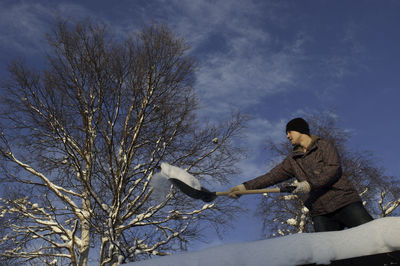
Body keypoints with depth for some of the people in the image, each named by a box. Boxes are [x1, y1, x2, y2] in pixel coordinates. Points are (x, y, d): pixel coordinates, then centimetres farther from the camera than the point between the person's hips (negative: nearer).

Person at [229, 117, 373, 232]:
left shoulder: (324, 146, 8)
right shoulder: (292, 160, 20)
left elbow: (334, 168, -8)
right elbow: (272, 176, 13)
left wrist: (310, 184, -18)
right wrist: (245, 186, 2)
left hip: (344, 203, -3)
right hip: (320, 214, 3)